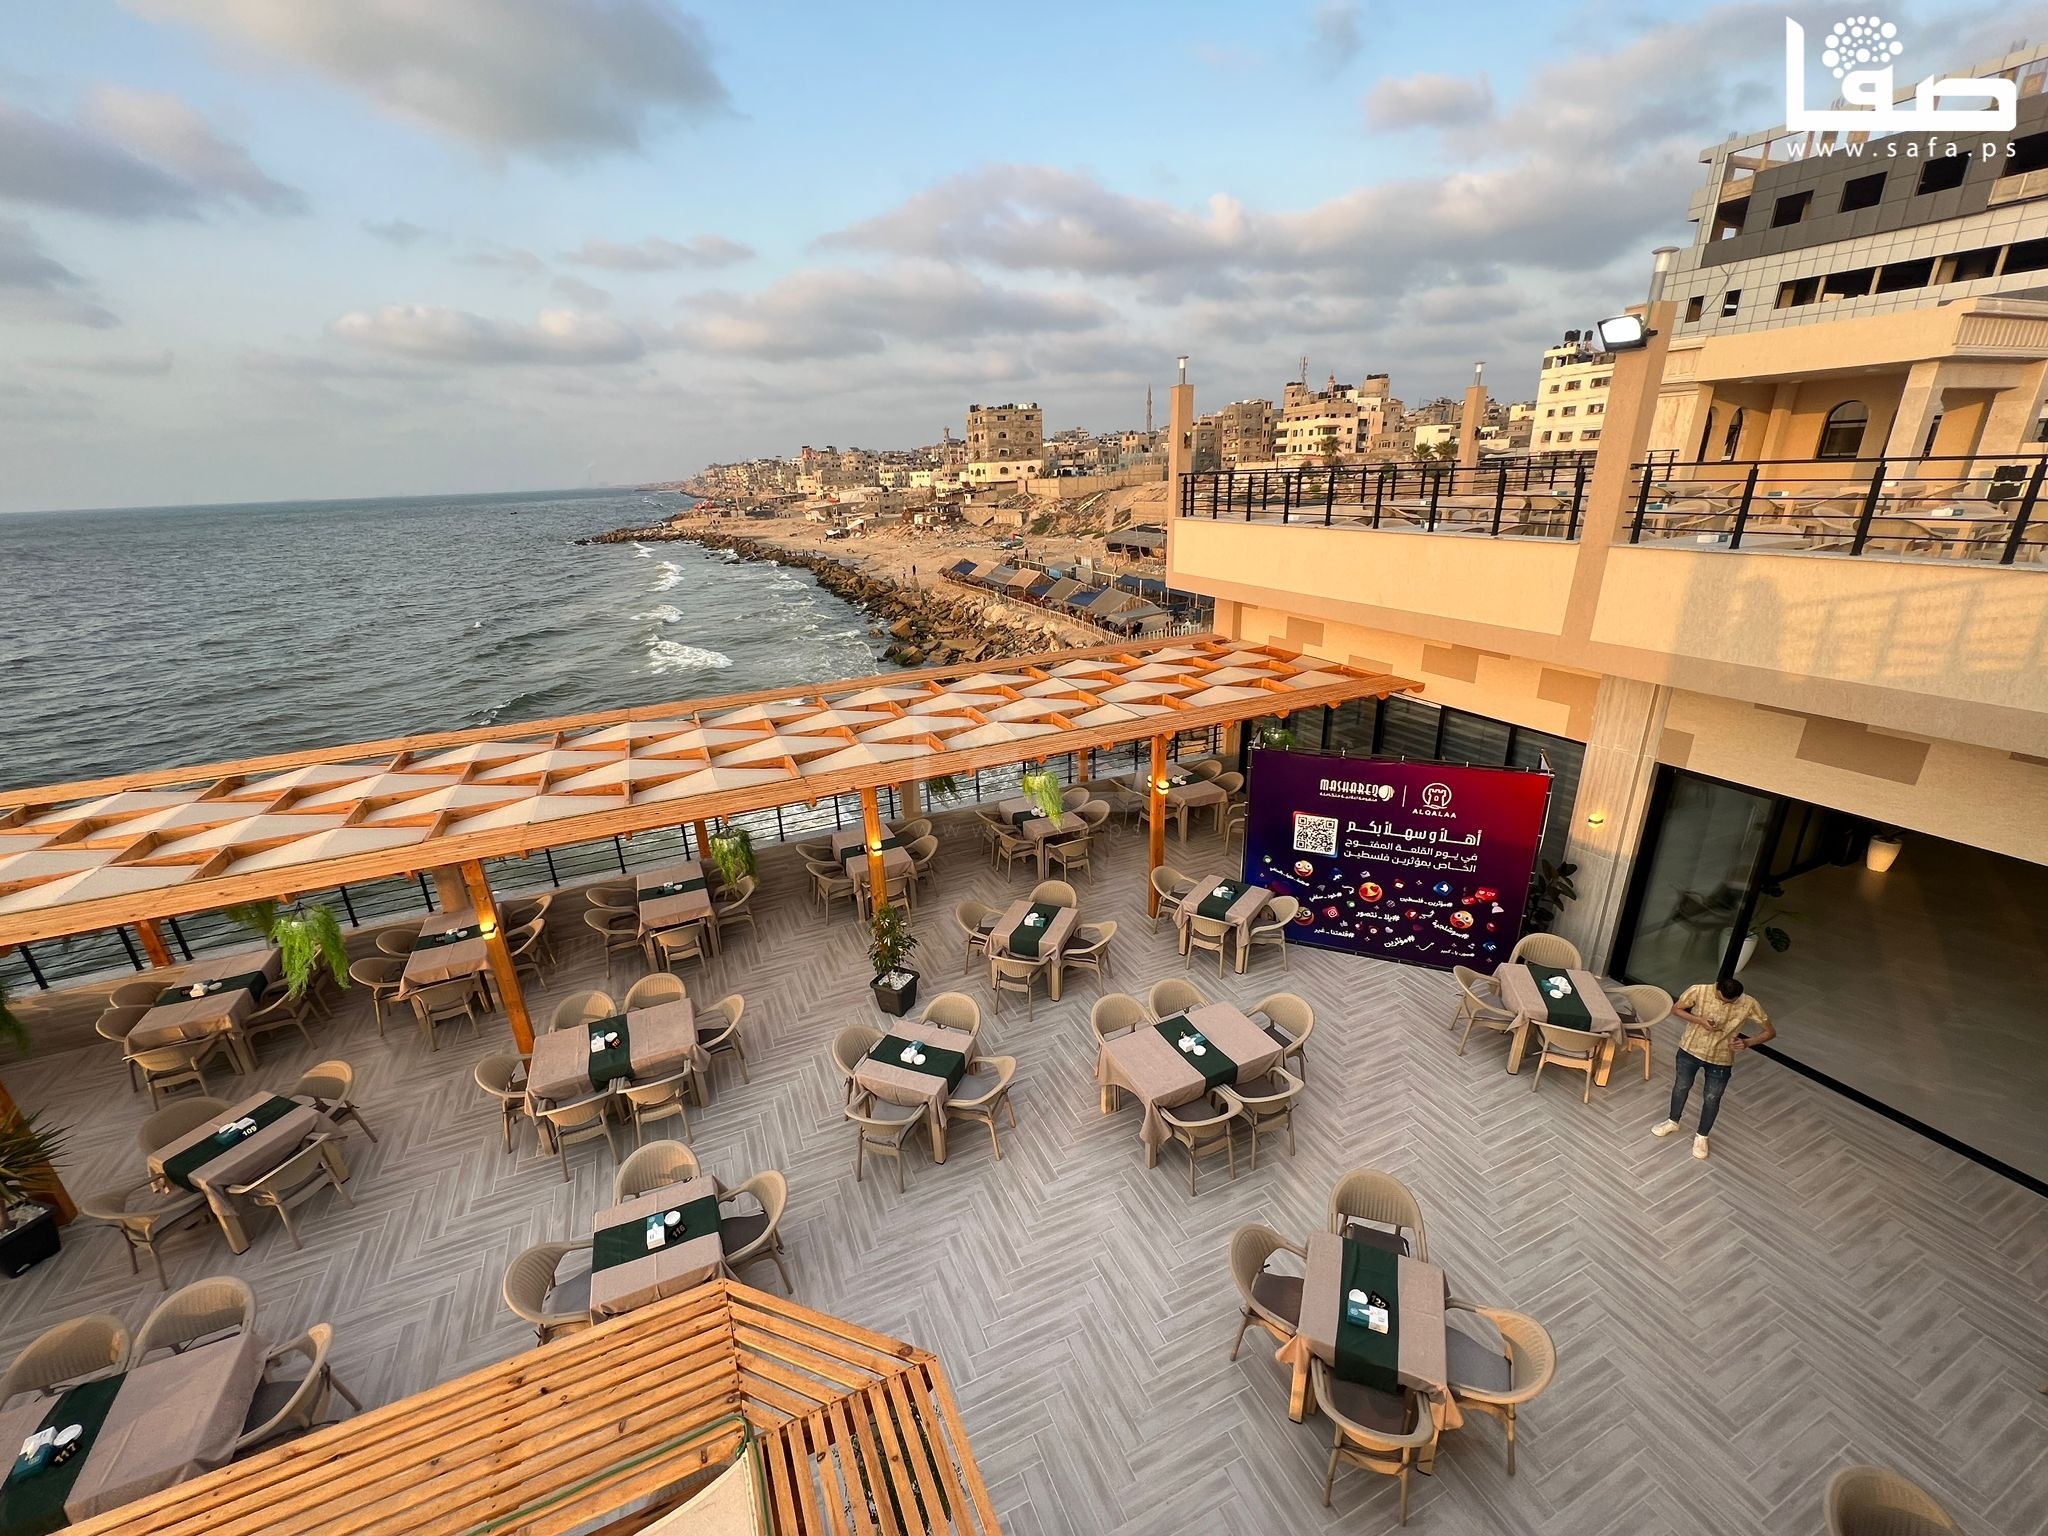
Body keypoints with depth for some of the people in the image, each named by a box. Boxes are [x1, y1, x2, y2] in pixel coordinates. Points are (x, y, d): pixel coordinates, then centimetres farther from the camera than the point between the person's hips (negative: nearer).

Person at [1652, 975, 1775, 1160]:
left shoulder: (1748, 1004, -22)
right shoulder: (1699, 991, -23)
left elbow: (1771, 1032, -9)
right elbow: (1675, 1009, -8)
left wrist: (1748, 1042, -26)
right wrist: (1700, 1020, -25)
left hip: (1721, 1060, 0)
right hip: (1690, 1050, 0)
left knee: (1711, 1099, 16)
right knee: (1681, 1087, 20)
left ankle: (1701, 1136, 39)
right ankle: (1673, 1122, 46)